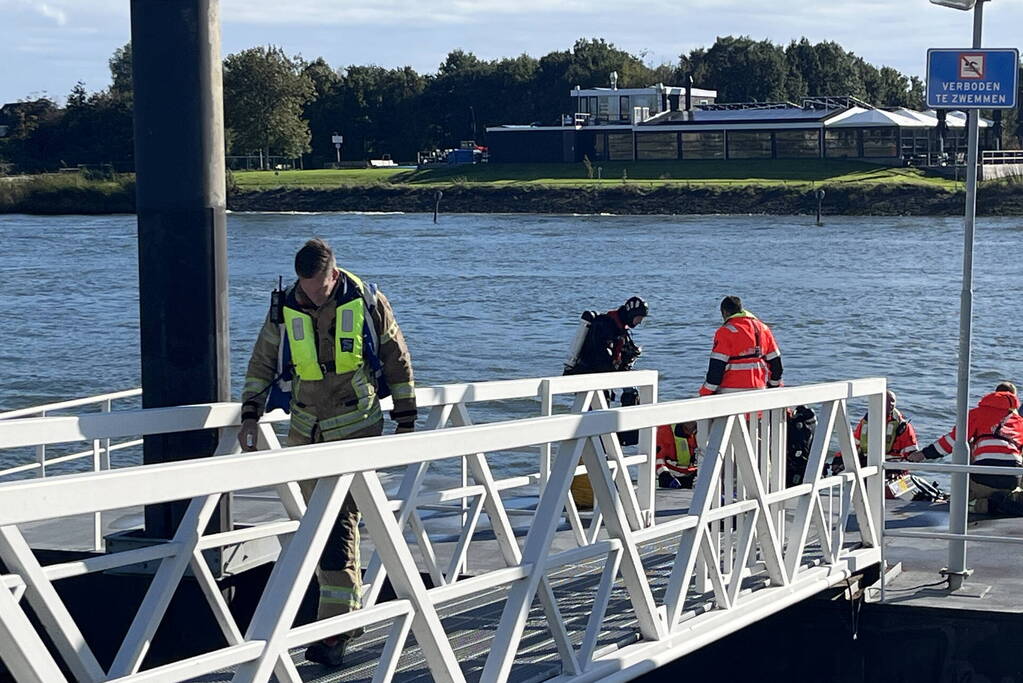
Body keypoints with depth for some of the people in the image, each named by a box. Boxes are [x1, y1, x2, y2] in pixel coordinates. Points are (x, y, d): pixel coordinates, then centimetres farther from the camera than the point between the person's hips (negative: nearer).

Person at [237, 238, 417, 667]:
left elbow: (397, 360, 2)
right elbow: (262, 364, 10)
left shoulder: (368, 303, -8)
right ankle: (349, 606, 30)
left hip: (355, 429, -4)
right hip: (305, 430, 4)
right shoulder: (284, 310, -2)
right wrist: (250, 417, 1)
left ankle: (335, 627, -15)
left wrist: (406, 420, 2)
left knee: (340, 524, -13)